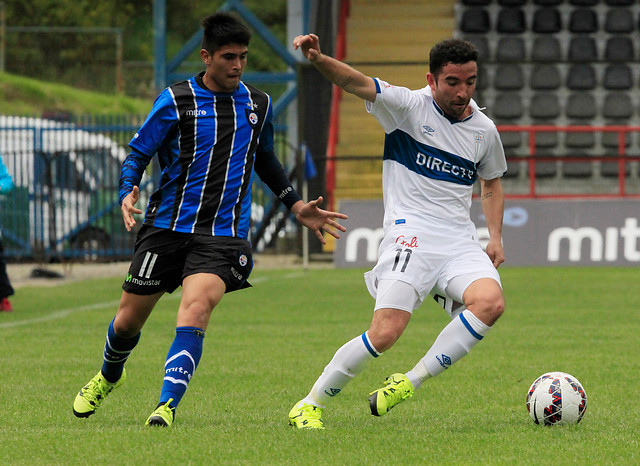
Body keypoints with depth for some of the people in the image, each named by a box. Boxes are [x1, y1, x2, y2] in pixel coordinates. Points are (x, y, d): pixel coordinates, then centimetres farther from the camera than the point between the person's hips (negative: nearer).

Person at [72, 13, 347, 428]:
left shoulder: (258, 105, 8)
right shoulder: (175, 101, -3)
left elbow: (265, 160, 26)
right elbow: (138, 154, 1)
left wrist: (297, 206, 21)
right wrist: (128, 192, -18)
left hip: (224, 234, 1)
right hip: (168, 226, 0)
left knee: (196, 308, -25)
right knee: (129, 320, 9)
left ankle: (167, 405, -29)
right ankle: (109, 377, 42)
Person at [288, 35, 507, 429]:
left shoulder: (484, 130, 12)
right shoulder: (409, 106, -2)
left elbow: (491, 183, 29)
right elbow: (357, 83, -17)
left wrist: (496, 237, 15)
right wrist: (319, 60, -37)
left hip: (460, 243, 5)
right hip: (410, 234, -5)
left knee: (491, 303, -25)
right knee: (385, 334, -18)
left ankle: (410, 382, -14)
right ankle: (310, 405, 1)